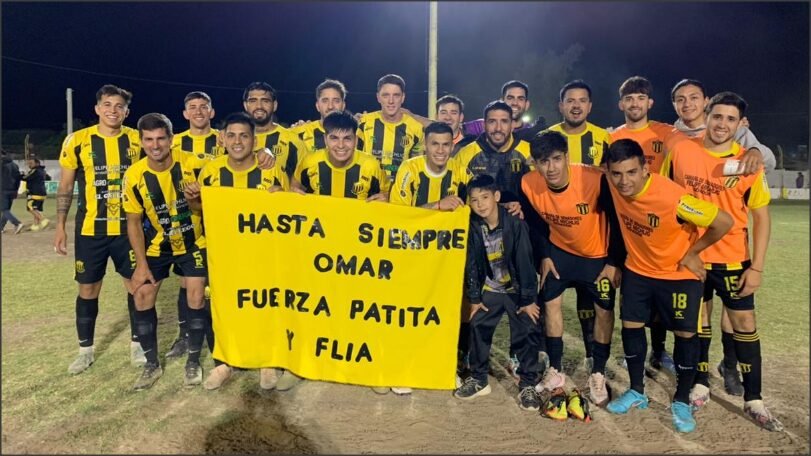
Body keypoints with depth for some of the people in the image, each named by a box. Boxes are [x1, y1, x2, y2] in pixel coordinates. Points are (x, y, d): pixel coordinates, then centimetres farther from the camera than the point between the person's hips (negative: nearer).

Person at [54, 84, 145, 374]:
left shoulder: (138, 140, 0)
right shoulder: (77, 141, -3)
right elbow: (65, 187, 3)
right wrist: (60, 226, -1)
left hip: (129, 228, 1)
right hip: (90, 230, 0)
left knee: (137, 285, 6)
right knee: (88, 289, 8)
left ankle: (136, 344, 23)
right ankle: (85, 350, 24)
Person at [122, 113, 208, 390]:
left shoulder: (191, 164, -19)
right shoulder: (134, 176, -15)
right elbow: (133, 222, -6)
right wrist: (141, 263, -9)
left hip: (193, 243, -2)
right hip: (157, 247, 2)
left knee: (195, 298, -5)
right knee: (142, 297, -1)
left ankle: (193, 362, 13)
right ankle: (152, 364, 15)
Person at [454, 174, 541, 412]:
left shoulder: (515, 223, -22)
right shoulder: (474, 227, -10)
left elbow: (525, 261, -20)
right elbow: (472, 263, -3)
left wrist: (529, 299, -17)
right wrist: (474, 297, -1)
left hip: (517, 290, -4)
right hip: (490, 290, 4)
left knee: (523, 335, -3)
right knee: (478, 328, 5)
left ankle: (528, 385, 12)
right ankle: (478, 379, 21)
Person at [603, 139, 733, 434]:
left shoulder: (672, 197, -35)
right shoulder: (615, 185, -20)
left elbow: (724, 222, -27)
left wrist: (692, 253, -12)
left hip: (679, 274, -4)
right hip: (637, 270, 5)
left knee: (685, 334, 2)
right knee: (631, 327, 7)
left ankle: (681, 402, 21)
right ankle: (637, 392, 26)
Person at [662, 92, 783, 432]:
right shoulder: (680, 152, -6)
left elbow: (761, 216, -4)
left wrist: (757, 267, -8)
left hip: (733, 259, 0)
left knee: (744, 323, 6)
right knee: (697, 319, 13)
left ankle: (753, 400, 20)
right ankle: (701, 384, 31)